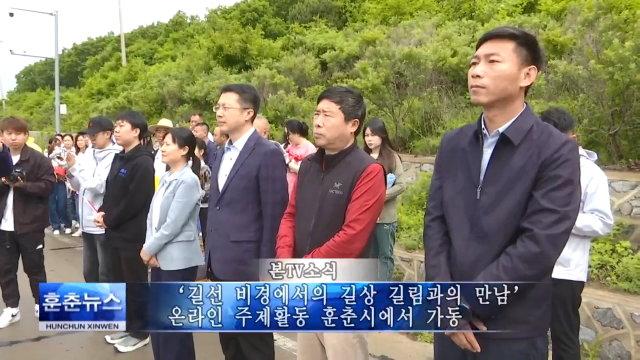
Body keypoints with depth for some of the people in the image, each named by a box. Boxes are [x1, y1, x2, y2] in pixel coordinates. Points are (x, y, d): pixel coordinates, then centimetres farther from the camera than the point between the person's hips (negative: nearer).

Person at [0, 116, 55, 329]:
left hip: (30, 224, -4)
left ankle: (41, 305, 24)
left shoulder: (38, 159, -6)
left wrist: (22, 184, -22)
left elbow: (48, 186, -11)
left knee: (34, 267, 8)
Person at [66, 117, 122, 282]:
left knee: (105, 273, 3)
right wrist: (70, 173, -4)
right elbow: (80, 186, 15)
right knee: (89, 271, 19)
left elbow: (99, 186, -20)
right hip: (87, 222, 8)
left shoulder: (114, 157, -12)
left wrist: (75, 167, -16)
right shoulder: (88, 154, 10)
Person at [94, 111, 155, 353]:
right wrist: (103, 212, -1)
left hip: (133, 234, -9)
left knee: (135, 283, 3)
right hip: (116, 232, 9)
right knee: (119, 281, 16)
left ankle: (140, 332, 17)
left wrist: (109, 219, -12)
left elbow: (135, 201, -21)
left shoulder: (143, 162, -16)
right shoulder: (119, 159, 12)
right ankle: (126, 325, 31)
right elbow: (110, 190, 17)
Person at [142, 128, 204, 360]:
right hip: (161, 257, 8)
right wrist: (149, 249, -3)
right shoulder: (166, 178, 10)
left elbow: (173, 224, -19)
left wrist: (149, 249, -10)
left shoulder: (188, 181, -16)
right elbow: (152, 215, 10)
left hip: (179, 260, -8)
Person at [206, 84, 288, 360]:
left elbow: (274, 213, -15)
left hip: (248, 264, -8)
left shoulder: (267, 154, -13)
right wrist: (210, 253, 12)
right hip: (220, 263, 8)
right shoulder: (222, 153, 13)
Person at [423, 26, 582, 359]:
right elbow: (435, 222, 0)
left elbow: (540, 244, -17)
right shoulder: (452, 144, 4)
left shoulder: (557, 151, -10)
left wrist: (467, 301, -15)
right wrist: (447, 302, -10)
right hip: (450, 318, 4)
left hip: (513, 329, -4)